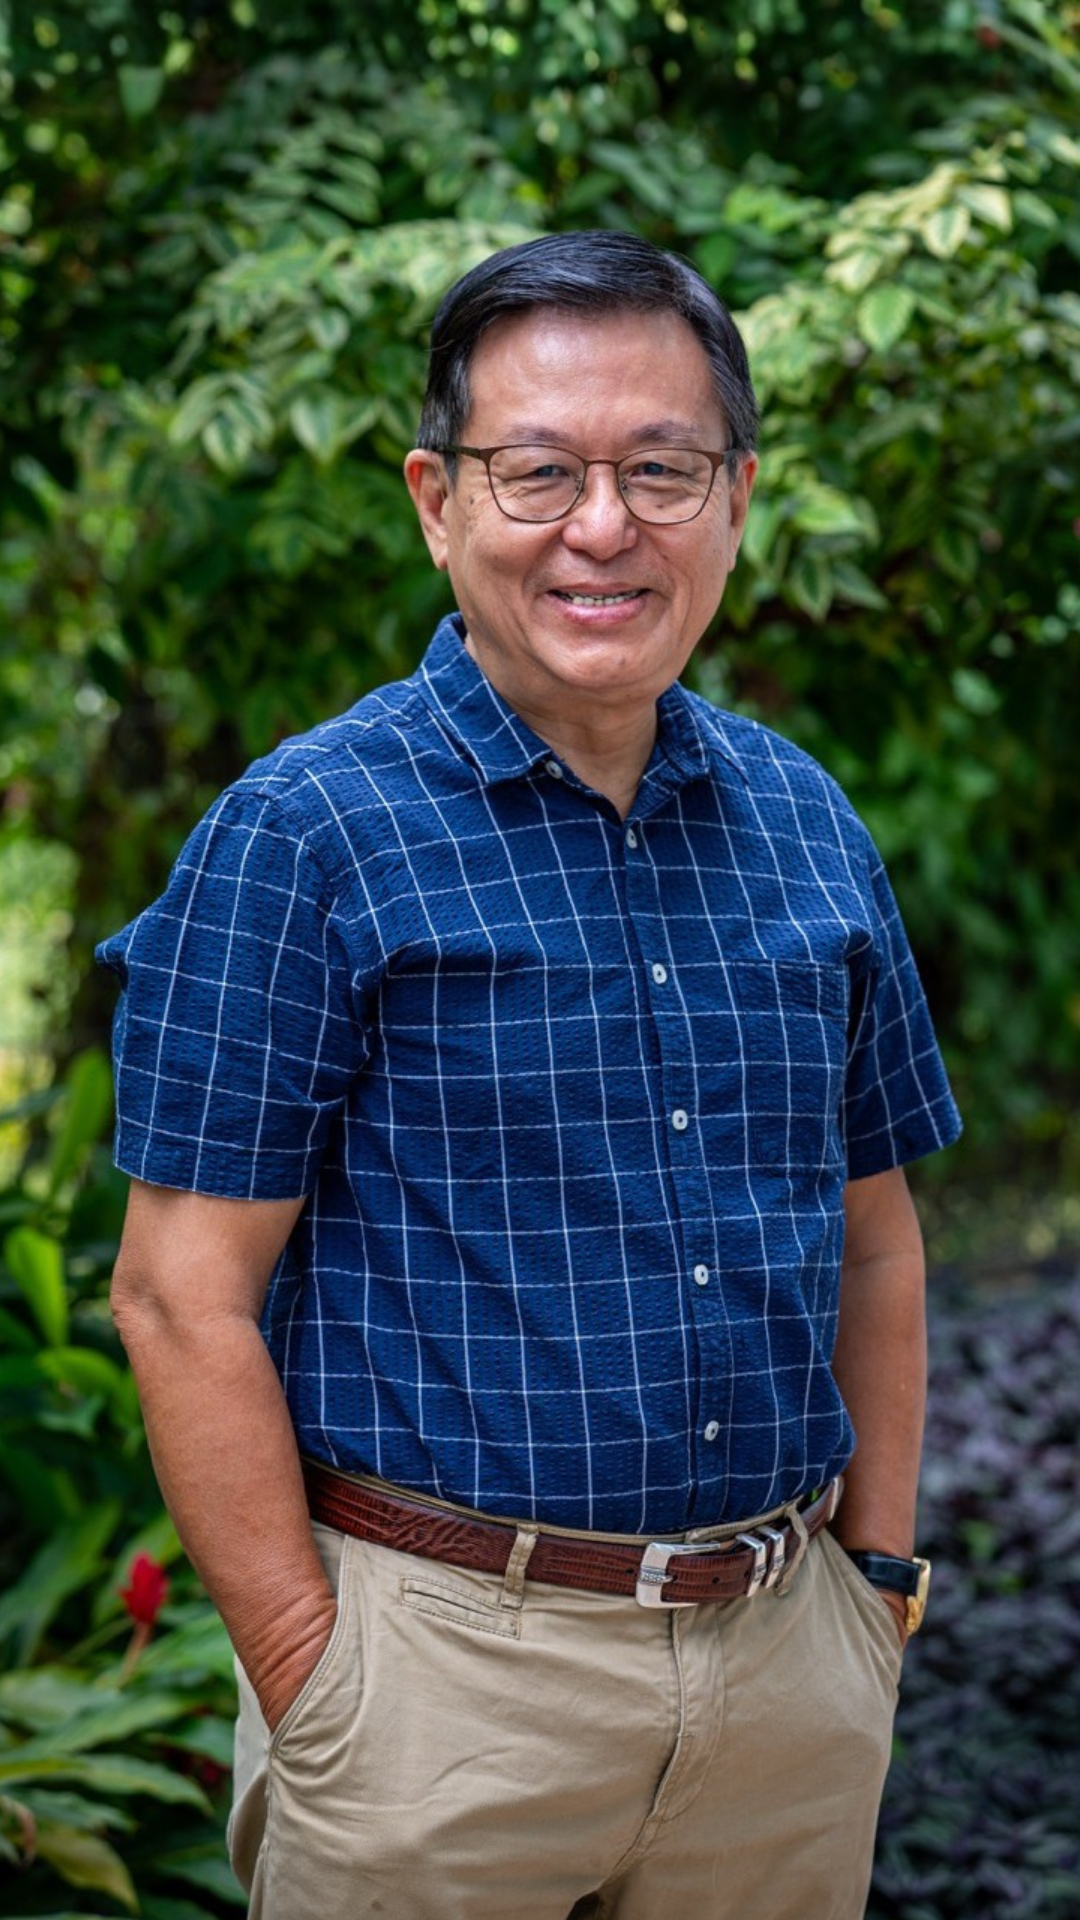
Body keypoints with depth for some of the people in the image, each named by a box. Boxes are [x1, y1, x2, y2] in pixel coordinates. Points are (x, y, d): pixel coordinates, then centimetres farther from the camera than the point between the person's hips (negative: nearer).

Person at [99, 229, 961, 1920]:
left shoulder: (807, 823, 8)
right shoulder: (305, 835, -8)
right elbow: (187, 1296, -11)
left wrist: (881, 1578, 9)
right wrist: (311, 1685, -13)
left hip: (793, 1669, 5)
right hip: (444, 1660, -5)